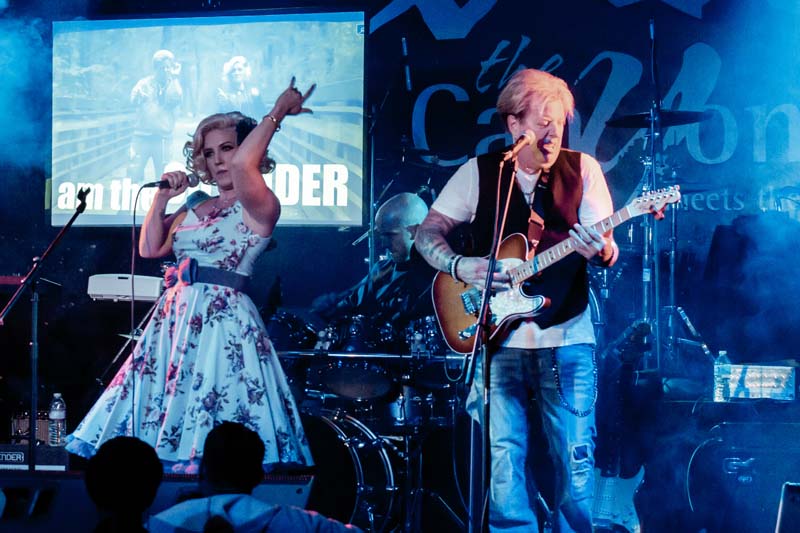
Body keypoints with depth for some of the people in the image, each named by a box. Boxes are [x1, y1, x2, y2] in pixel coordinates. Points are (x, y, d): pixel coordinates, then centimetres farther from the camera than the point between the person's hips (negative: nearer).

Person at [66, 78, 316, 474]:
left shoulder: (260, 207, -5)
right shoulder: (196, 206, 18)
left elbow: (243, 164, -25)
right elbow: (150, 248, 18)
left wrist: (277, 114, -15)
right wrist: (162, 198, 12)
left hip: (223, 320, -8)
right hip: (176, 318, 8)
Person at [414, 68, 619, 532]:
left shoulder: (582, 170, 2)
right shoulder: (479, 172, 4)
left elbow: (609, 252, -2)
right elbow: (428, 233, 8)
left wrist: (600, 250, -25)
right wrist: (460, 266, -10)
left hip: (567, 337, 0)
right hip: (499, 337, 1)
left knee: (576, 458, -2)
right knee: (504, 461, -2)